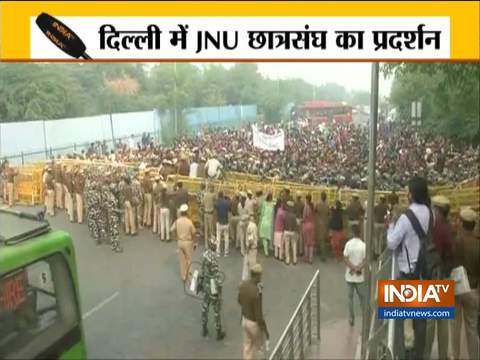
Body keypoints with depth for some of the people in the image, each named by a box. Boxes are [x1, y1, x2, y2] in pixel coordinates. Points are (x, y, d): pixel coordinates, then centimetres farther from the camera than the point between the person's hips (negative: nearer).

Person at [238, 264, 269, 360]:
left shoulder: (243, 284, -11)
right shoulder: (257, 292, -35)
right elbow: (259, 315, -28)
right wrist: (266, 330, -15)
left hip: (245, 319, 6)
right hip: (254, 323, -6)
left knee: (247, 345, 23)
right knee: (259, 342, 24)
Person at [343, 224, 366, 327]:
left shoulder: (348, 244, -7)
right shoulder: (363, 245, -9)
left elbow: (345, 259, -10)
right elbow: (365, 260, -13)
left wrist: (353, 267, -11)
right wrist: (358, 268, -13)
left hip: (350, 276, 1)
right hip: (359, 276, 0)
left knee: (350, 297, 10)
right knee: (362, 297, 13)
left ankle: (351, 318, 13)